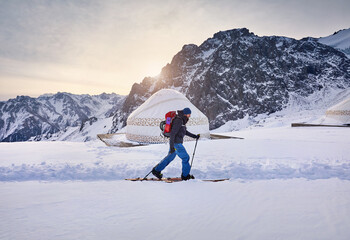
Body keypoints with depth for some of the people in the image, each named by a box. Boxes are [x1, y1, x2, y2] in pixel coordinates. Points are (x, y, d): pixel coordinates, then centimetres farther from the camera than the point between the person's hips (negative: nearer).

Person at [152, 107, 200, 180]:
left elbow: (185, 131, 25)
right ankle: (185, 175, 14)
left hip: (176, 142, 10)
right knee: (185, 157, 1)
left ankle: (156, 170, 22)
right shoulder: (179, 121, -20)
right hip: (176, 143, -10)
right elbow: (172, 133, -23)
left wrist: (194, 136, 23)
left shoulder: (182, 120, 11)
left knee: (170, 157, 17)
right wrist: (171, 146, -26)